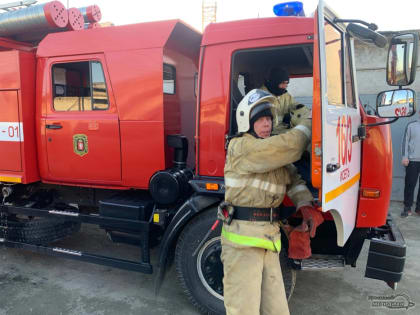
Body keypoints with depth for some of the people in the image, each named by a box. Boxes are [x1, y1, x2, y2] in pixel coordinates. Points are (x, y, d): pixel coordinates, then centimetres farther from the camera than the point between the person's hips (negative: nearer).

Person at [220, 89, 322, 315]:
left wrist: (305, 204, -2)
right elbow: (290, 147, -19)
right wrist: (307, 123, -2)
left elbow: (292, 177, 16)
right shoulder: (241, 147, -12)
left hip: (269, 237, 8)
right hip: (243, 237, -8)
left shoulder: (273, 152, 16)